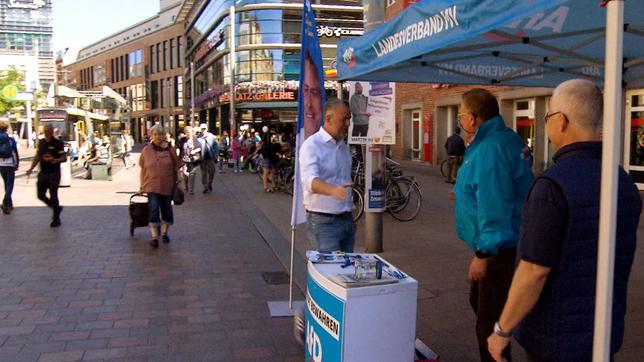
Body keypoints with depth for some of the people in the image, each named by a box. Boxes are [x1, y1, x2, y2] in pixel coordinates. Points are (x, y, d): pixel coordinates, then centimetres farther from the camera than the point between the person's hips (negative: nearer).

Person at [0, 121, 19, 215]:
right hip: (10, 164, -3)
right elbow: (16, 153, -6)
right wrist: (17, 164, 2)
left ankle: (9, 204, 21)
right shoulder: (11, 139, -7)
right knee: (10, 185, -2)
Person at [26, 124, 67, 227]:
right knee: (41, 195, 6)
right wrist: (31, 168, 12)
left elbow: (64, 158, -13)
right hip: (43, 173, 6)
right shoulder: (41, 142, 9)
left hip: (54, 173, -6)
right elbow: (37, 156, 18)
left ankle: (56, 219, 9)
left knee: (53, 196, -3)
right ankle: (57, 208, 30)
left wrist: (54, 160, -32)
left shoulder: (58, 143, -9)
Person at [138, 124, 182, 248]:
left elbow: (176, 168, 5)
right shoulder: (146, 150, 0)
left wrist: (178, 183, 5)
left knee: (166, 210, 12)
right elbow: (143, 169, 6)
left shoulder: (170, 150, 0)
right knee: (153, 210, -11)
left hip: (167, 186, 1)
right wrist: (142, 187, 8)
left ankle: (164, 233, 31)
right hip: (152, 186, -1)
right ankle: (154, 237, -8)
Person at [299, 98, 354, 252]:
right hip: (324, 221, -8)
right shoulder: (311, 145, -12)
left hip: (347, 220, 8)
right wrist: (332, 189, -48)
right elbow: (310, 180, -29)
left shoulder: (344, 146, 14)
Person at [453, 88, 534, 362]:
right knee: (479, 301, 27)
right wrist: (465, 194, 25)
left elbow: (494, 208, -29)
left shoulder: (489, 150, -25)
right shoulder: (503, 139, 9)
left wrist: (483, 254, -24)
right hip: (502, 244, 12)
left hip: (501, 249, -12)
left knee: (489, 321, -3)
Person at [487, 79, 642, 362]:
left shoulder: (553, 184, -23)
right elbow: (620, 261, 10)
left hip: (556, 338, -7)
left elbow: (534, 272, -24)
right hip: (607, 332, 7)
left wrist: (502, 330, -12)